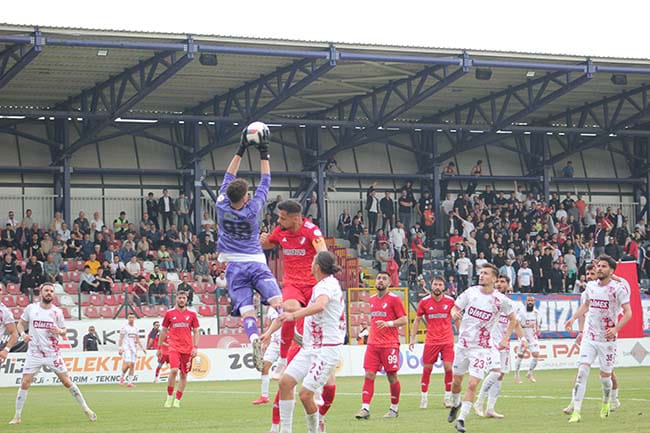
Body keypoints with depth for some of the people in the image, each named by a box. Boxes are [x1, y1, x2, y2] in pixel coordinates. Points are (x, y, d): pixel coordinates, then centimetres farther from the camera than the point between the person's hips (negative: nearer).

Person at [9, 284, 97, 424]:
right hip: (34, 353, 0)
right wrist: (23, 334, -10)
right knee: (24, 383, -7)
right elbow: (20, 323, 10)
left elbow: (63, 331, 9)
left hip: (53, 353, 0)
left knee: (67, 381, 0)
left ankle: (86, 409, 11)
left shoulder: (57, 312, 0)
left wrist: (60, 331, -15)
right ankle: (17, 416, 2)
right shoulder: (31, 308, 0)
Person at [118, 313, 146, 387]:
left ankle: (129, 382, 3)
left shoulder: (135, 328, 15)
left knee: (132, 365, 0)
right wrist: (120, 348, -15)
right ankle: (122, 377, 6)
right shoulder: (125, 327, -2)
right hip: (126, 348, -6)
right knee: (127, 364, -18)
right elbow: (121, 339, -5)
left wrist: (142, 348, 14)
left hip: (134, 349, 6)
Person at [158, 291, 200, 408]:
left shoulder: (191, 314, 6)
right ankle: (169, 397, -5)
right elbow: (163, 331, 11)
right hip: (174, 346, -2)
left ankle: (177, 400, 13)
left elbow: (196, 332, 9)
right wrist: (159, 347, 11)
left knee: (184, 374, 4)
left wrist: (195, 347, -2)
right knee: (174, 370, -20)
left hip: (187, 348, 2)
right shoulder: (169, 313, 4)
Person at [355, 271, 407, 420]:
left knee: (392, 377, 2)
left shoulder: (394, 299, -4)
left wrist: (388, 323, -21)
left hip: (390, 345, -5)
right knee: (369, 375, -5)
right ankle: (365, 408, -10)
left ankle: (394, 408, 16)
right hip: (373, 343, 5)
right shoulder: (372, 299, 15)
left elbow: (404, 320, -8)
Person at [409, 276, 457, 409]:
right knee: (427, 368, 1)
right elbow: (417, 320, 8)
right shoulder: (424, 302, -1)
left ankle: (448, 397, 6)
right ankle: (424, 397, 13)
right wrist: (412, 338, 3)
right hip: (431, 341, 0)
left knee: (448, 368, -7)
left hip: (447, 340, 0)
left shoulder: (450, 301, 0)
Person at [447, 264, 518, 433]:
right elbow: (455, 307, 7)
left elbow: (513, 319, 6)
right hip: (463, 344, 3)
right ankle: (455, 404, 46)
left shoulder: (500, 300, -9)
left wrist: (505, 339, -3)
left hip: (481, 348, -3)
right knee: (456, 381, 15)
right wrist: (454, 313, -17)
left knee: (472, 384, -13)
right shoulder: (470, 292, -4)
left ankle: (461, 419, -4)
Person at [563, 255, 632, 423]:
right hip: (589, 337, 3)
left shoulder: (618, 288, -11)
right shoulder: (591, 286, 6)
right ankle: (576, 412, -15)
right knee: (582, 371, -12)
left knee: (605, 376, 5)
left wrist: (616, 329, -26)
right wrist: (573, 318, 10)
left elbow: (628, 313, -13)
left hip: (607, 339, -3)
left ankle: (606, 404, 37)